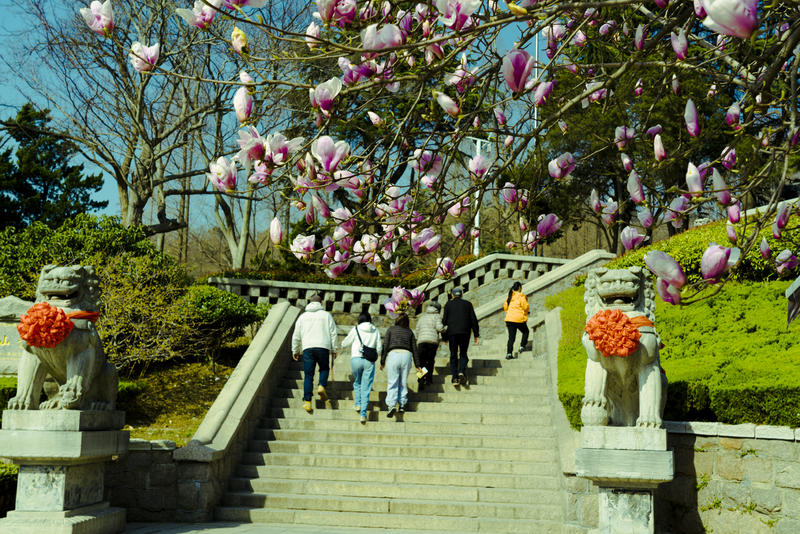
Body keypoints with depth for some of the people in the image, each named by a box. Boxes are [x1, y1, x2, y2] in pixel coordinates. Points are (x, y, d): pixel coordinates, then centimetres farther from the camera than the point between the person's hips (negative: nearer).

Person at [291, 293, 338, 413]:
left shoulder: (303, 316, 14)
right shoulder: (326, 315, 9)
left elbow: (296, 336, 15)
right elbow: (333, 333, 6)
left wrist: (295, 351, 24)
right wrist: (333, 349, 12)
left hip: (307, 348, 1)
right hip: (323, 347, -1)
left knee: (308, 375, 3)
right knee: (324, 368, 21)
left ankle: (307, 402, -4)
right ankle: (322, 386, -5)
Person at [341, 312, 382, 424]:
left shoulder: (356, 329, 3)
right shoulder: (375, 331, 9)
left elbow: (345, 343, 12)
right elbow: (379, 349, 10)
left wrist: (343, 343, 35)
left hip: (356, 359, -1)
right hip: (370, 361, 1)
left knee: (357, 383, 23)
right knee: (366, 387, 2)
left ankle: (357, 404, 13)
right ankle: (363, 414, -3)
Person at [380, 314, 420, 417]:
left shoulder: (391, 329, 12)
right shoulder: (410, 332, 18)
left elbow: (385, 346, 5)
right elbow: (414, 348, 16)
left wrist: (382, 362, 6)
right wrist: (417, 365, 19)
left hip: (393, 354, -2)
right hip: (407, 355, 2)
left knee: (392, 383, -4)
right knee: (403, 382, 13)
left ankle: (391, 405, -18)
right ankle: (402, 404, 11)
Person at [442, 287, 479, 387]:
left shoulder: (448, 304, 8)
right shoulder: (468, 304, 10)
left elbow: (445, 320, 4)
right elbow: (473, 320, 5)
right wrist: (476, 335, 8)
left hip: (452, 332, 0)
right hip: (465, 332, 0)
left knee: (453, 355, 7)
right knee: (463, 354, 9)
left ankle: (455, 377, -1)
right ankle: (461, 372, -16)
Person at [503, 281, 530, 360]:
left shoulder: (509, 296, 10)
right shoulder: (521, 296, -9)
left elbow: (505, 306, 15)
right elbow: (525, 307, -12)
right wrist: (527, 304, 9)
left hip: (509, 319, 5)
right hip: (519, 319, -5)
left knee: (511, 336, 6)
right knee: (526, 332, 21)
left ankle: (509, 353, -4)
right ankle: (522, 346, 10)